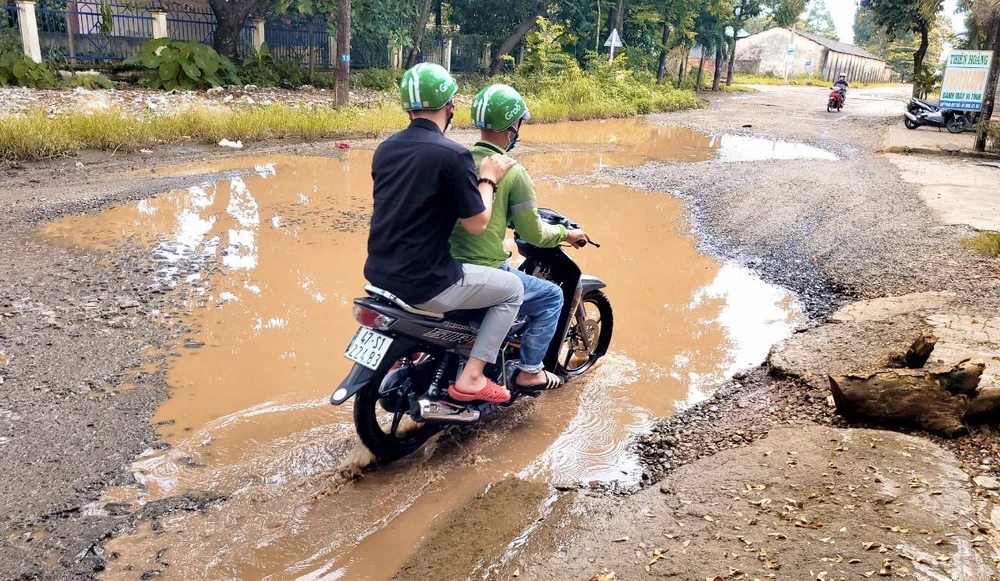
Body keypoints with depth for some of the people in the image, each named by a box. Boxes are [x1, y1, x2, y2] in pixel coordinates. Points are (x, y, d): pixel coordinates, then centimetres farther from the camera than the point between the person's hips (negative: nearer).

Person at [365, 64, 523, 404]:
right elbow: (476, 224, -12)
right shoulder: (452, 155, -16)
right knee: (512, 289, 9)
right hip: (423, 283, -8)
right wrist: (488, 179, 3)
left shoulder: (385, 149, 7)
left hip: (379, 274, 8)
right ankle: (471, 379, 5)